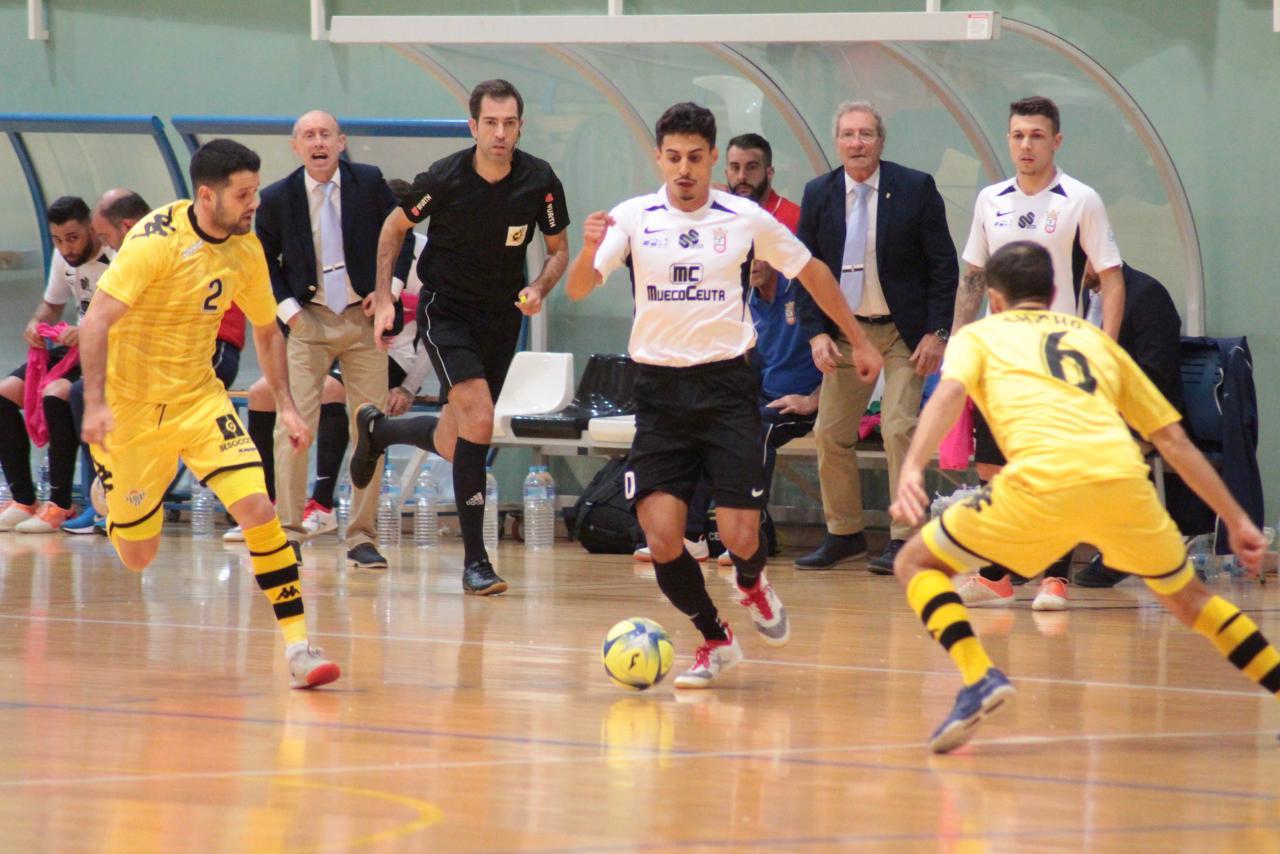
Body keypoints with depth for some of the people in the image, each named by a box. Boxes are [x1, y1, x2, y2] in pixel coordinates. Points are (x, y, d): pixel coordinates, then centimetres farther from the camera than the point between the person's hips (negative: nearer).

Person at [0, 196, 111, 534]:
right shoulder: (64, 258, 4)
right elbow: (52, 305, 21)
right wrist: (35, 325, -2)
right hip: (77, 348, 8)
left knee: (56, 395, -32)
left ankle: (59, 505, -22)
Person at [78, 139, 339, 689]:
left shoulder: (246, 248, -2)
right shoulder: (156, 241, -21)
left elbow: (265, 330, 14)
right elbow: (97, 321, -24)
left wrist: (286, 405, 6)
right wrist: (95, 404, -33)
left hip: (199, 399, 4)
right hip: (132, 406, -4)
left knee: (257, 508, -19)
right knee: (137, 556, 7)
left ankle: (297, 642, -15)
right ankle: (108, 487, 44)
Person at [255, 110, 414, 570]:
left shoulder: (369, 183, -1)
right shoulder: (277, 198, -3)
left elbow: (402, 235, 10)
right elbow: (264, 261, 8)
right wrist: (286, 307, -5)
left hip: (364, 319, 1)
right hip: (309, 323, -1)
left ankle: (361, 537, 10)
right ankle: (288, 529, -2)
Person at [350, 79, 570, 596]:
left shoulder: (540, 181, -10)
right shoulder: (444, 179, -16)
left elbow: (558, 249, 5)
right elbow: (394, 228, 1)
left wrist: (539, 290, -14)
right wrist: (383, 299, -4)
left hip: (502, 316, 4)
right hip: (444, 310, -4)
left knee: (452, 444, 9)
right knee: (479, 417, -23)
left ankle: (378, 430, 45)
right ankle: (474, 561, -17)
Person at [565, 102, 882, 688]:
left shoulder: (745, 219, 0)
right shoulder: (633, 218, -2)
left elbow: (810, 271, 14)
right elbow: (579, 289, -12)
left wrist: (858, 341, 17)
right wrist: (589, 249, -34)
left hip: (726, 385, 0)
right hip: (659, 391, 1)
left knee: (740, 538, -9)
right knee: (662, 539, -10)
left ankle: (752, 587, 30)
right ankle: (714, 640, 15)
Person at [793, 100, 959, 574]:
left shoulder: (916, 189, -7)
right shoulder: (819, 194, 1)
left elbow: (943, 264, -5)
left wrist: (936, 332, -10)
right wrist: (816, 333, -6)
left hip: (904, 330, -4)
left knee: (899, 429, -12)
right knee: (830, 433, 4)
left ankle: (903, 539, -6)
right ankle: (844, 534, 17)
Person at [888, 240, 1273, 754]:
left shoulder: (979, 335, 25)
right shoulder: (1094, 339, 34)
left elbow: (949, 392, 1)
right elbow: (1173, 439, 31)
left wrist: (911, 470, -14)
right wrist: (1237, 520, 34)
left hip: (1044, 481, -4)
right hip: (1124, 477, 4)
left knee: (917, 564, 15)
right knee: (1184, 595, 30)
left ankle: (980, 678, -8)